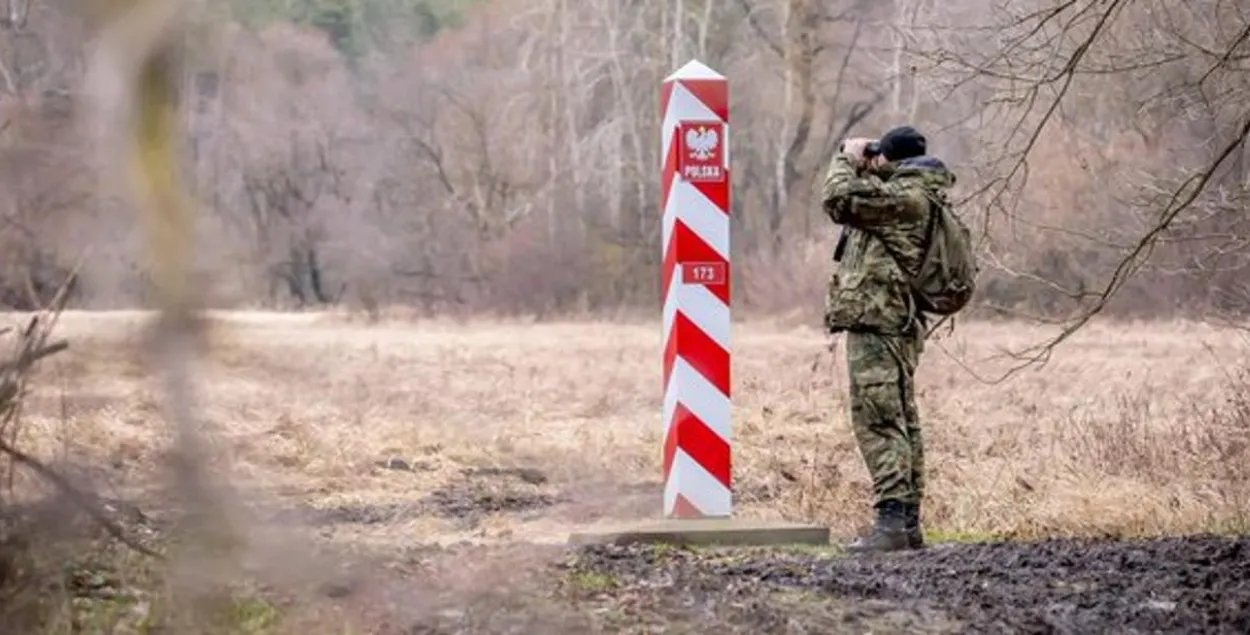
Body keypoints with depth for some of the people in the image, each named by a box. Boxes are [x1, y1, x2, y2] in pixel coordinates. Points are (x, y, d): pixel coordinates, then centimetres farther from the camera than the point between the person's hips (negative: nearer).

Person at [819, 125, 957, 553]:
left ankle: (891, 522, -18)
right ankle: (908, 524, 16)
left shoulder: (904, 196, -14)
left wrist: (847, 160, -2)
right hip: (900, 324, 11)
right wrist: (861, 168, 17)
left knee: (878, 422, -13)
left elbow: (839, 200, -18)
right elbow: (866, 201, 30)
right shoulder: (915, 196, 17)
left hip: (876, 323, -11)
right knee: (901, 423, 12)